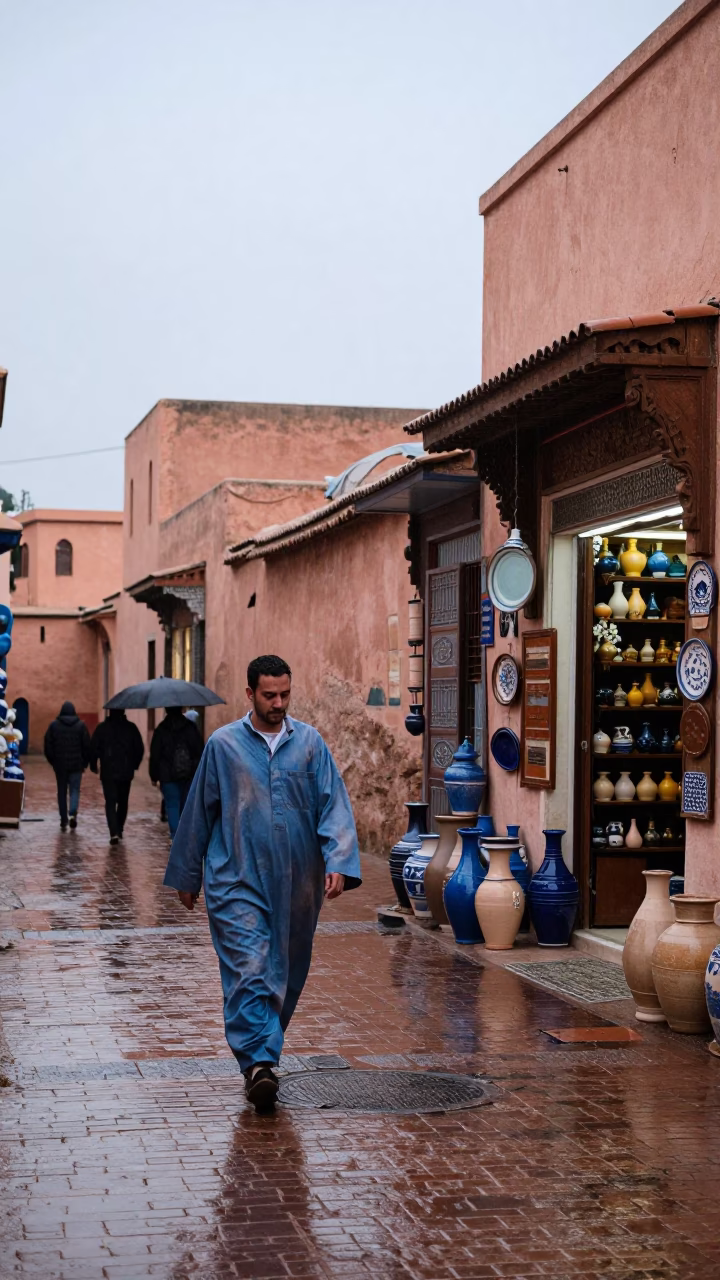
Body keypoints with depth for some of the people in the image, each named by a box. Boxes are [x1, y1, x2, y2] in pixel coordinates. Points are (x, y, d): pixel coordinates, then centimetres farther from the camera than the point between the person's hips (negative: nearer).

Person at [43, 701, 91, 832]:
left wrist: (53, 761, 11)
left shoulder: (54, 725, 0)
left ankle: (63, 821, 10)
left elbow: (48, 746, 1)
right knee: (74, 790, 6)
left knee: (62, 791, 9)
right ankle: (73, 813, -17)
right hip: (76, 764, -1)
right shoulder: (81, 725, -2)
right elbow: (87, 745, -3)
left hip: (60, 764, 1)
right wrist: (85, 762, 8)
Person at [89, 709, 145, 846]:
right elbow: (139, 748, 2)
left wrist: (93, 765, 10)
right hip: (126, 772, 2)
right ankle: (119, 830, 23)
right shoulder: (131, 728, -1)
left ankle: (114, 833, -17)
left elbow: (93, 748, -3)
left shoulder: (102, 727, -4)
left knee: (110, 802, -3)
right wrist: (134, 765, 15)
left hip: (108, 773, -2)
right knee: (123, 802, 17)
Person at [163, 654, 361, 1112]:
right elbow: (199, 812, 8)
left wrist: (338, 863, -14)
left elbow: (335, 805, 0)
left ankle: (262, 1052, 28)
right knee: (249, 970, -14)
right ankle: (259, 1062, -19)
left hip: (296, 885, 3)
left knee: (286, 974, 11)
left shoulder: (310, 743, 4)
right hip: (238, 880, -2)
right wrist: (187, 875, 12)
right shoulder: (224, 745, 1)